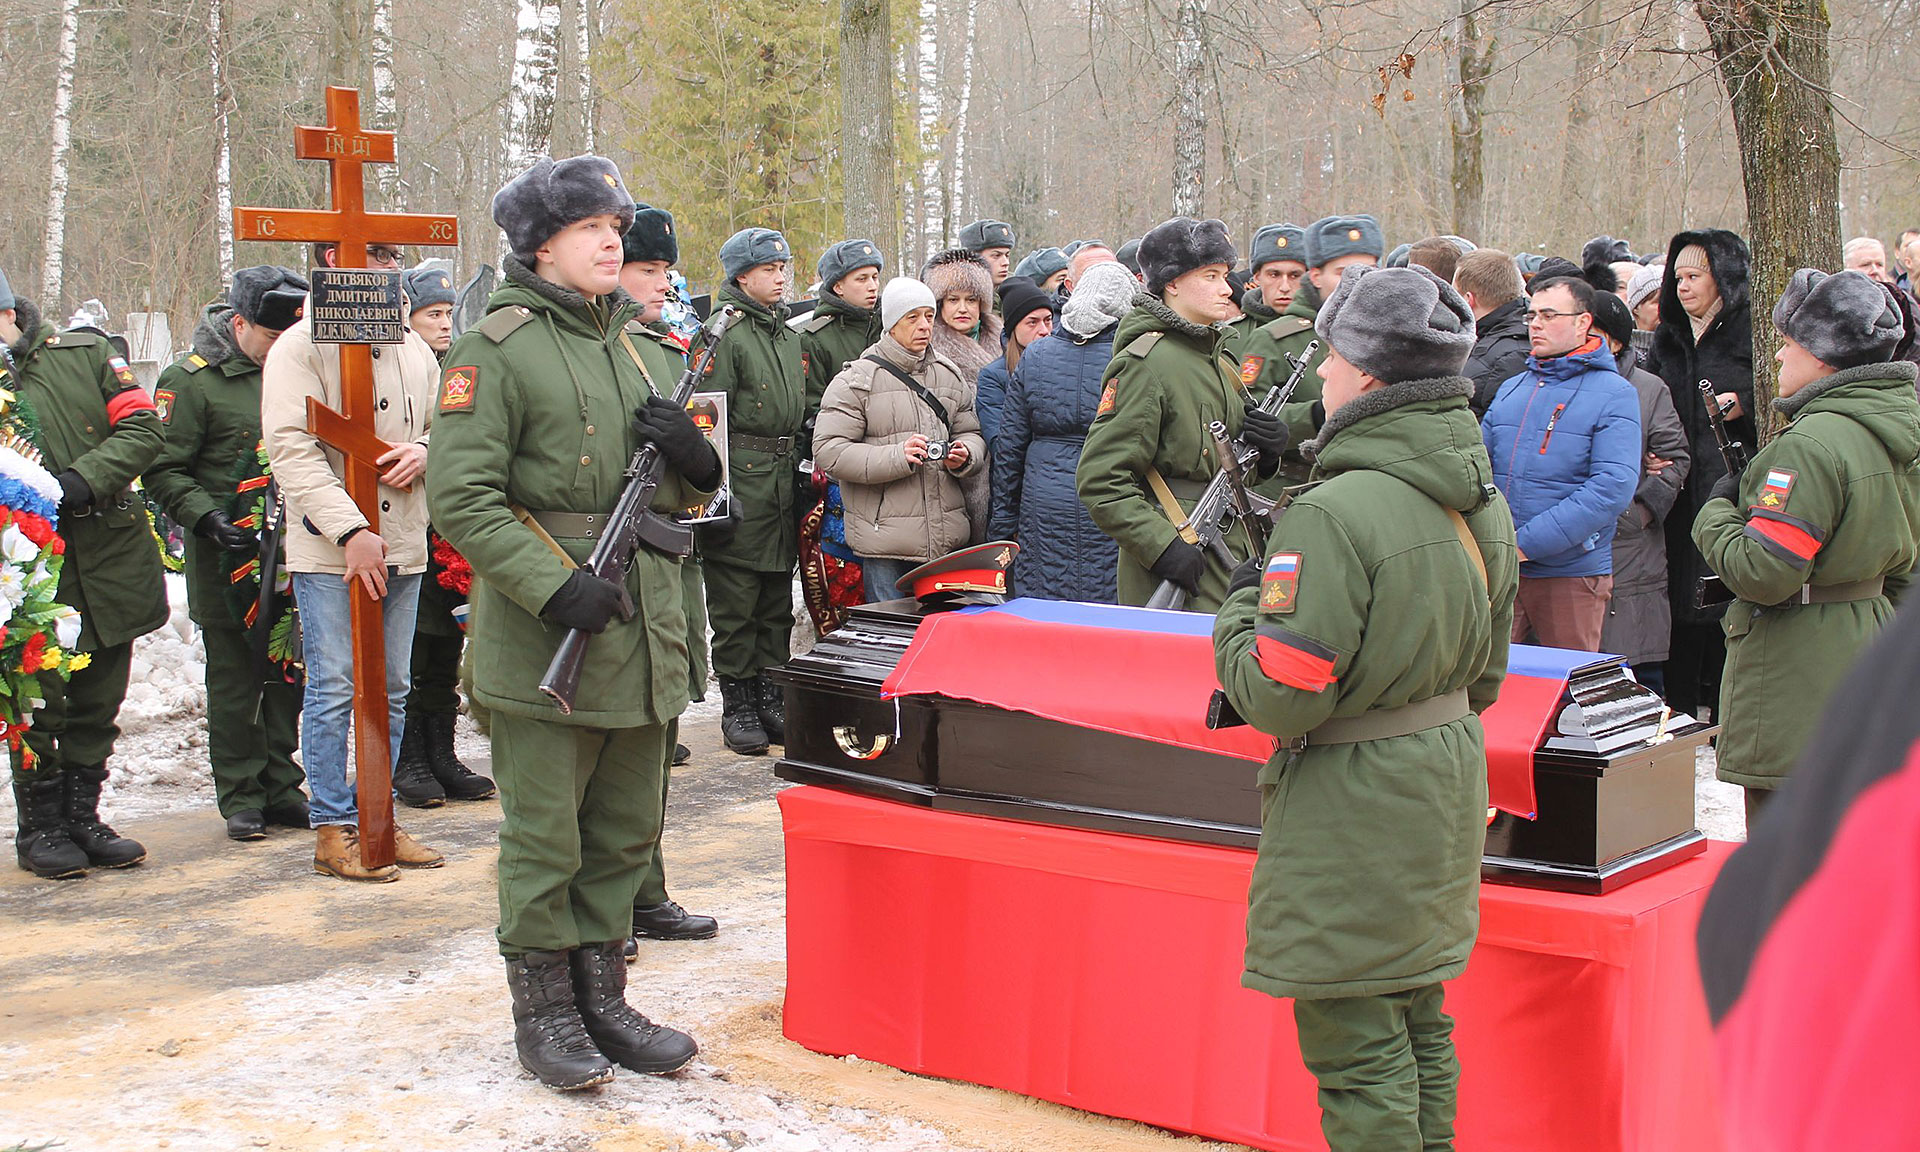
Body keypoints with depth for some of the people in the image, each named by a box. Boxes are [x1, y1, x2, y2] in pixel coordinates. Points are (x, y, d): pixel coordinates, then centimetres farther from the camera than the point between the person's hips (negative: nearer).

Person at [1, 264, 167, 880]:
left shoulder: (86, 353, 4)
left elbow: (143, 428, -3)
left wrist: (82, 481, -16)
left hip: (111, 562, 2)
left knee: (98, 701, 11)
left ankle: (81, 817, 24)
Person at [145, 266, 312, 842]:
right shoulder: (191, 381, -6)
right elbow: (164, 470, -6)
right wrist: (208, 517, -20)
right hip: (227, 556, -5)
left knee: (287, 673, 9)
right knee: (235, 677, 1)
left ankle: (280, 786, 20)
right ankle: (241, 795, 10)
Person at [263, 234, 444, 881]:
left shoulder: (414, 349, 14)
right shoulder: (301, 347, -6)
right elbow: (292, 452, -15)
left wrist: (424, 451, -5)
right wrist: (351, 530, -22)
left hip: (403, 547, 6)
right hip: (329, 553, -6)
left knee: (392, 689, 11)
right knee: (334, 690, -3)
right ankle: (333, 829, 5)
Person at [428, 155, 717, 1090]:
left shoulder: (635, 344, 15)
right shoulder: (499, 347, -7)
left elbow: (681, 494, 22)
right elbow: (460, 495, -15)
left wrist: (693, 459, -2)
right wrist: (553, 587, -23)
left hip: (644, 629, 7)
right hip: (544, 638, -7)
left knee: (626, 830, 14)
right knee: (545, 836, 3)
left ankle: (601, 998, 27)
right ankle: (543, 1011, 17)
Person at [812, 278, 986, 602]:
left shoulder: (949, 375, 14)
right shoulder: (858, 380, -5)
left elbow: (970, 432, 18)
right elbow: (828, 449, -11)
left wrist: (964, 456, -8)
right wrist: (897, 457, -22)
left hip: (947, 538, 5)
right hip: (885, 536, -5)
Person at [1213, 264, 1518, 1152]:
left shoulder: (1336, 513, -22)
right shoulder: (1483, 501, 6)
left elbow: (1280, 696, -22)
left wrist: (1240, 609, -5)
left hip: (1353, 808, -9)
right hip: (1447, 786, 9)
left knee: (1355, 1054, 1)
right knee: (1420, 1029, 19)